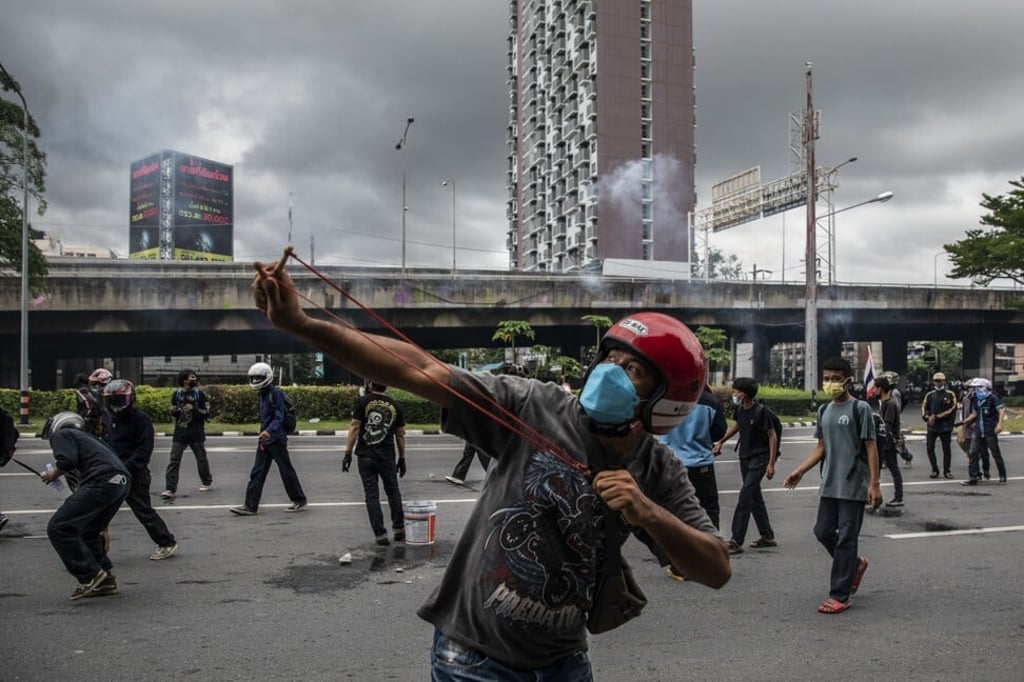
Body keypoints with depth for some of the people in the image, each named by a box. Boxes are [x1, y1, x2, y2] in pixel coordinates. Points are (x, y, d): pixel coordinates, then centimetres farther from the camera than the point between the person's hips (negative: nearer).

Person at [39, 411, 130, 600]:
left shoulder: (60, 434, 14)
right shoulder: (85, 437, 36)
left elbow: (67, 460, -6)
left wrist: (53, 474, 15)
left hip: (102, 481, -9)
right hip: (122, 481, 9)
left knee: (58, 528, -3)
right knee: (88, 531, 22)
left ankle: (91, 576, -6)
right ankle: (105, 579, 19)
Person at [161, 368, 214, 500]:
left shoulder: (199, 394, -2)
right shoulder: (176, 394, 4)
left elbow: (206, 412, -5)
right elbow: (174, 413, 15)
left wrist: (194, 409, -18)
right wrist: (173, 411, -7)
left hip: (196, 432, -2)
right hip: (180, 432, 2)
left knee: (201, 458, 11)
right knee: (173, 460, -6)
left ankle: (207, 482, 31)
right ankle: (170, 489, -7)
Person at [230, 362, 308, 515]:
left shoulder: (276, 393, -14)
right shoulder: (263, 394, 15)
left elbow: (279, 417, -20)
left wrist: (269, 431, -35)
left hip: (276, 439, -9)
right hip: (264, 439, 9)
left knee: (286, 471, 1)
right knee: (257, 472, 5)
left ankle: (299, 501, 14)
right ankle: (250, 506, 6)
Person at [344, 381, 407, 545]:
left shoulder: (362, 402, -3)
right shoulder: (395, 406, 4)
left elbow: (355, 427, -9)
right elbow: (400, 434, 8)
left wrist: (348, 453, -5)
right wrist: (402, 458, 15)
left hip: (365, 457, -1)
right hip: (387, 457, 1)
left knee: (372, 495, 4)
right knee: (393, 492, 16)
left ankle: (380, 535, 4)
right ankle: (399, 529, 21)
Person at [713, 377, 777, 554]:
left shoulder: (760, 411, -18)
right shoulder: (740, 409, 2)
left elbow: (772, 436, -14)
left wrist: (771, 463, -16)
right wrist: (720, 441, 17)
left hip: (759, 457, -8)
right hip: (745, 456, 8)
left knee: (745, 495, -14)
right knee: (755, 497, 14)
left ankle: (736, 542, -13)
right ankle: (768, 536, 27)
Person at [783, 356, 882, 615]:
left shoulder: (860, 408, -7)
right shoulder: (824, 411, 11)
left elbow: (871, 447, -9)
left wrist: (874, 484, -14)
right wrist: (799, 471, 5)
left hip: (853, 485, -7)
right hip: (829, 485, 7)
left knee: (846, 538, -2)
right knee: (823, 531, 10)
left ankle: (840, 596, 5)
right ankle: (856, 564, 35)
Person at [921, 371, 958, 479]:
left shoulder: (950, 394, 0)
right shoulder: (929, 395, 11)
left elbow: (951, 409, -8)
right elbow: (924, 408, 8)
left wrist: (936, 416, -14)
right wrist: (927, 417, -13)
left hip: (945, 426, -3)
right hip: (932, 426, 3)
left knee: (946, 449, 3)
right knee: (930, 448, -1)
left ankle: (946, 470, 14)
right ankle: (934, 470, 10)